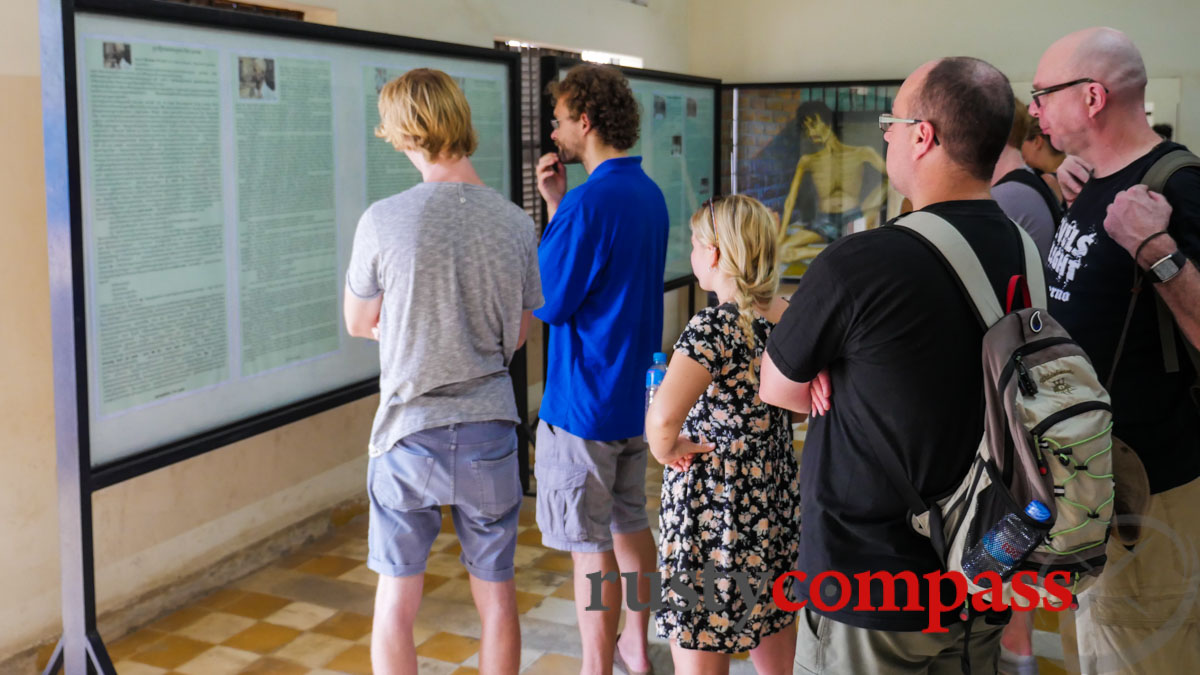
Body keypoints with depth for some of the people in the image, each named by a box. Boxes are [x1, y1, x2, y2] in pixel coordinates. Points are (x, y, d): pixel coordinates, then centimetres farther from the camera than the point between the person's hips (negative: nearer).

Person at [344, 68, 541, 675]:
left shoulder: (383, 221, -12)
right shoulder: (517, 223, -4)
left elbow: (360, 324, 3)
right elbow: (518, 335, 7)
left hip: (409, 432, -2)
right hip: (490, 431, 2)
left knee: (395, 602, 12)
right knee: (496, 597, 15)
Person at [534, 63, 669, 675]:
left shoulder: (591, 200, -20)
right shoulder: (648, 194, 9)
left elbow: (548, 301, -16)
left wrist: (553, 208, -6)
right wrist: (558, 206, 6)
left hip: (584, 402, -9)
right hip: (637, 394, 10)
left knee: (591, 546, 0)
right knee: (631, 522, 20)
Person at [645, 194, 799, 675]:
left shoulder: (714, 326, -21)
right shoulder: (788, 316, 0)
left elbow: (662, 418, -35)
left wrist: (666, 449, -15)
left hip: (713, 514, -7)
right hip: (774, 505, 8)